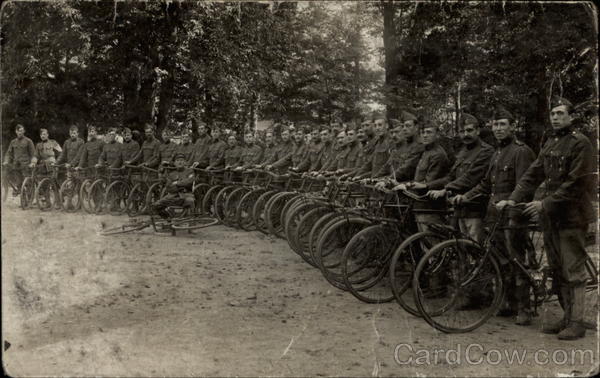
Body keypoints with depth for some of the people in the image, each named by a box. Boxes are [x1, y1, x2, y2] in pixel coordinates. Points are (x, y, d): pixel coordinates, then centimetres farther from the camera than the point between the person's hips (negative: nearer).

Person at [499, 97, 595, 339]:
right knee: (557, 270, 11)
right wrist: (513, 199, -2)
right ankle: (567, 317, 20)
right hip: (551, 216, 8)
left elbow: (575, 184, -16)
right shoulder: (550, 144, 16)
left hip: (571, 215, -8)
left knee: (573, 272, -5)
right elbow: (533, 174, 11)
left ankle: (576, 322, 0)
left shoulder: (580, 143, -9)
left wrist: (545, 203, -19)